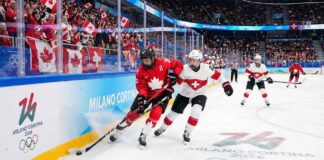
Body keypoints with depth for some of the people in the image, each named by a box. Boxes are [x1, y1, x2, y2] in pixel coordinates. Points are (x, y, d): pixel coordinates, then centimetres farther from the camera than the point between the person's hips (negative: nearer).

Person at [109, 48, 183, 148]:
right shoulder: (141, 70, -14)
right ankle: (118, 130, 20)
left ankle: (143, 136, -6)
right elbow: (140, 85, -18)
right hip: (147, 93, 2)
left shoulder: (163, 63, -20)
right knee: (135, 111, 2)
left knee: (156, 112, -20)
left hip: (163, 92, -2)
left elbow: (178, 64, -11)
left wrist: (174, 74, -24)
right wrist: (142, 96, -34)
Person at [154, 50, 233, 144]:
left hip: (199, 95, 0)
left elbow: (216, 75, -7)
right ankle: (162, 128, 34)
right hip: (184, 94, 1)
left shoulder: (206, 68, -19)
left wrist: (226, 84, -11)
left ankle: (187, 132, -6)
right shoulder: (185, 69, -21)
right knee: (174, 113, 6)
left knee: (196, 111, -27)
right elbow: (177, 81, -16)